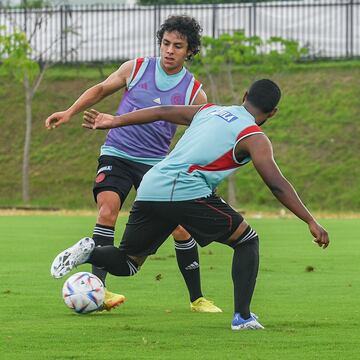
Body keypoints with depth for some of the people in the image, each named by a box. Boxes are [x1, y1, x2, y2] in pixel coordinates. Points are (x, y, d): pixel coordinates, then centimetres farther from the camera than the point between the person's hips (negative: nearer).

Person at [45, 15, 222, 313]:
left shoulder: (194, 92, -1)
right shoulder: (136, 68, 0)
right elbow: (101, 89, 16)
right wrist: (70, 112, 8)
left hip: (156, 163, 1)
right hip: (116, 155, -1)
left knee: (180, 229, -5)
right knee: (108, 210, -26)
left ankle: (197, 299, 11)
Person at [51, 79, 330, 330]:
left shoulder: (210, 110, 24)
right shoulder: (254, 137, 5)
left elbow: (163, 112, 29)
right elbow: (277, 184, -4)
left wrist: (115, 121, 39)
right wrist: (311, 221, -2)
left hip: (150, 191, 6)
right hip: (187, 193, -6)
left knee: (126, 264, 20)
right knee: (247, 242, 11)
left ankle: (89, 252, -9)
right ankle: (243, 317, 1)